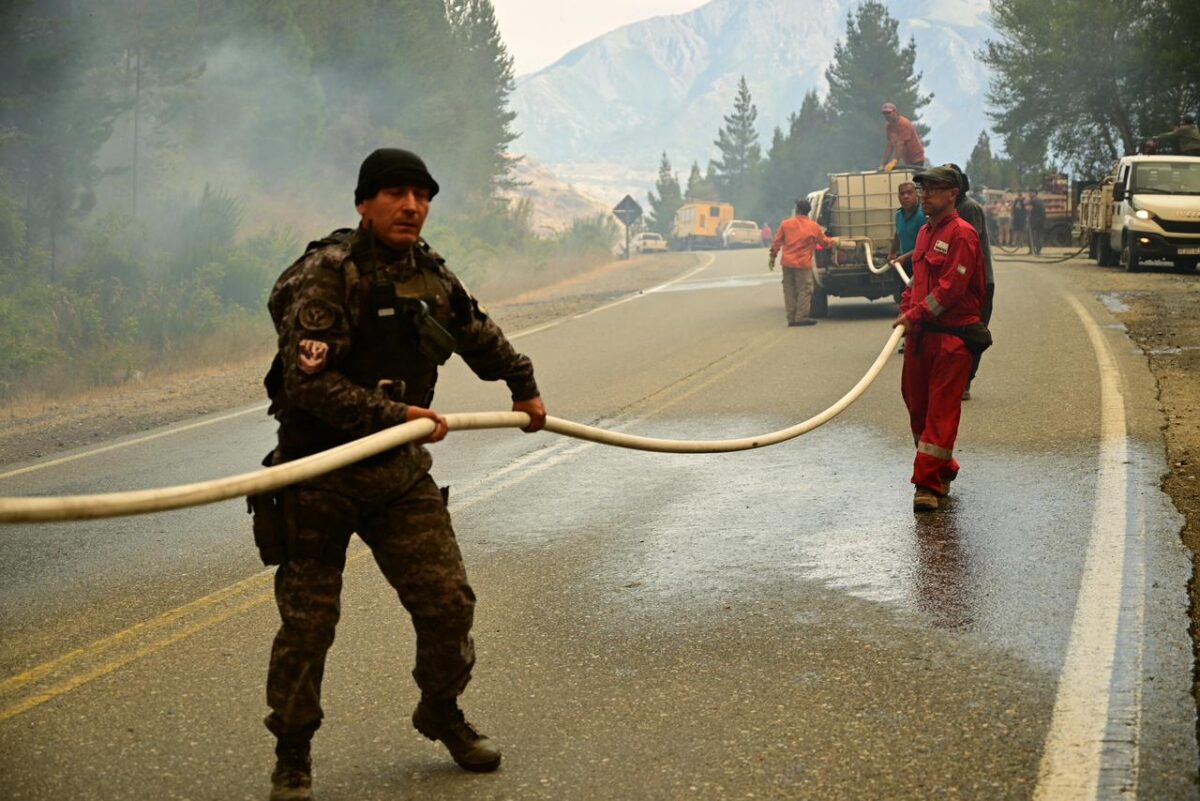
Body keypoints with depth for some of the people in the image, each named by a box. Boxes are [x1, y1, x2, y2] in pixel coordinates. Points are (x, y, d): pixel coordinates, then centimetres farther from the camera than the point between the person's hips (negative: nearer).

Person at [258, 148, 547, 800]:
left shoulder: (432, 276, 5)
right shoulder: (326, 275, -16)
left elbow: (480, 336, 26)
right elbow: (308, 382, -25)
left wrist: (524, 386, 36)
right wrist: (394, 415, -28)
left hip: (399, 468, 6)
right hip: (319, 471, -5)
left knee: (448, 599, 3)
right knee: (307, 622, 0)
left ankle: (442, 715, 28)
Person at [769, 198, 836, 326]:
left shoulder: (785, 224, 2)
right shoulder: (813, 226, -2)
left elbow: (777, 242, 4)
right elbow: (824, 242, 9)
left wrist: (772, 257, 12)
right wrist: (834, 241, 29)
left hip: (787, 263, 3)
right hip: (803, 263, -3)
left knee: (790, 291, 9)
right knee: (804, 290, 2)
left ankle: (791, 318, 9)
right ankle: (801, 317, -2)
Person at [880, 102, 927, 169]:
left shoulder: (904, 124, -19)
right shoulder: (888, 127, 5)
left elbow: (900, 144, -26)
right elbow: (890, 146, 5)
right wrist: (884, 163, -3)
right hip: (906, 161, 7)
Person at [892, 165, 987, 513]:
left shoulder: (961, 234, -11)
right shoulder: (925, 233, 17)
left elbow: (951, 288, -18)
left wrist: (917, 315, -19)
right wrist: (906, 310, 6)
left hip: (952, 337, -9)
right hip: (920, 335, 9)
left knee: (941, 409, -8)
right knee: (917, 405, 12)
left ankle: (928, 484, -9)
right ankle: (943, 471, 28)